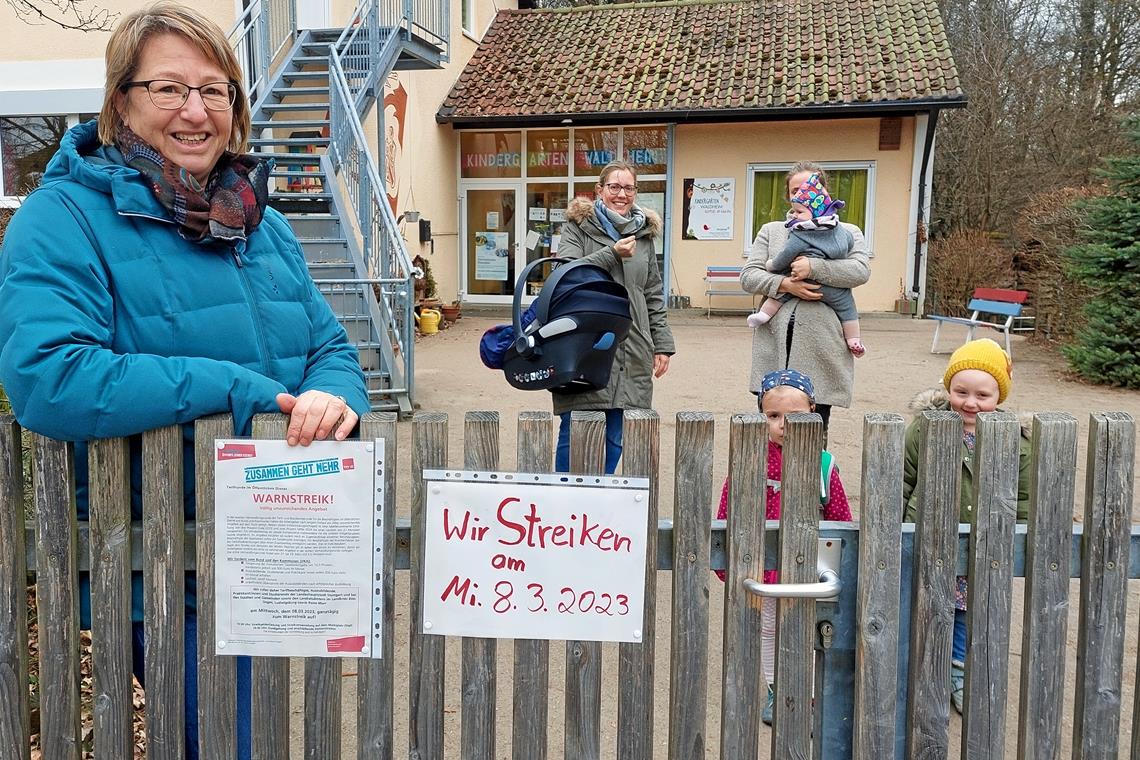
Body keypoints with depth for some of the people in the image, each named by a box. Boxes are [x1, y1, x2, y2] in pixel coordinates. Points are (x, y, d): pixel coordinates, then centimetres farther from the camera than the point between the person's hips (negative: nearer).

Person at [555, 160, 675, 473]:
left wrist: (662, 343, 11)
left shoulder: (643, 233, 16)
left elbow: (654, 295, 17)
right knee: (574, 432, 0)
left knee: (615, 437, 6)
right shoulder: (578, 226, 4)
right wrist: (612, 254, -17)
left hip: (630, 352, 4)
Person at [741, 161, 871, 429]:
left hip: (821, 350, -1)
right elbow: (748, 276, 6)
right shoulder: (771, 231, 16)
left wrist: (813, 267, -14)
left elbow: (860, 271, -6)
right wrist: (785, 284, -10)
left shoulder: (848, 233, 12)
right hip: (774, 346, 1)